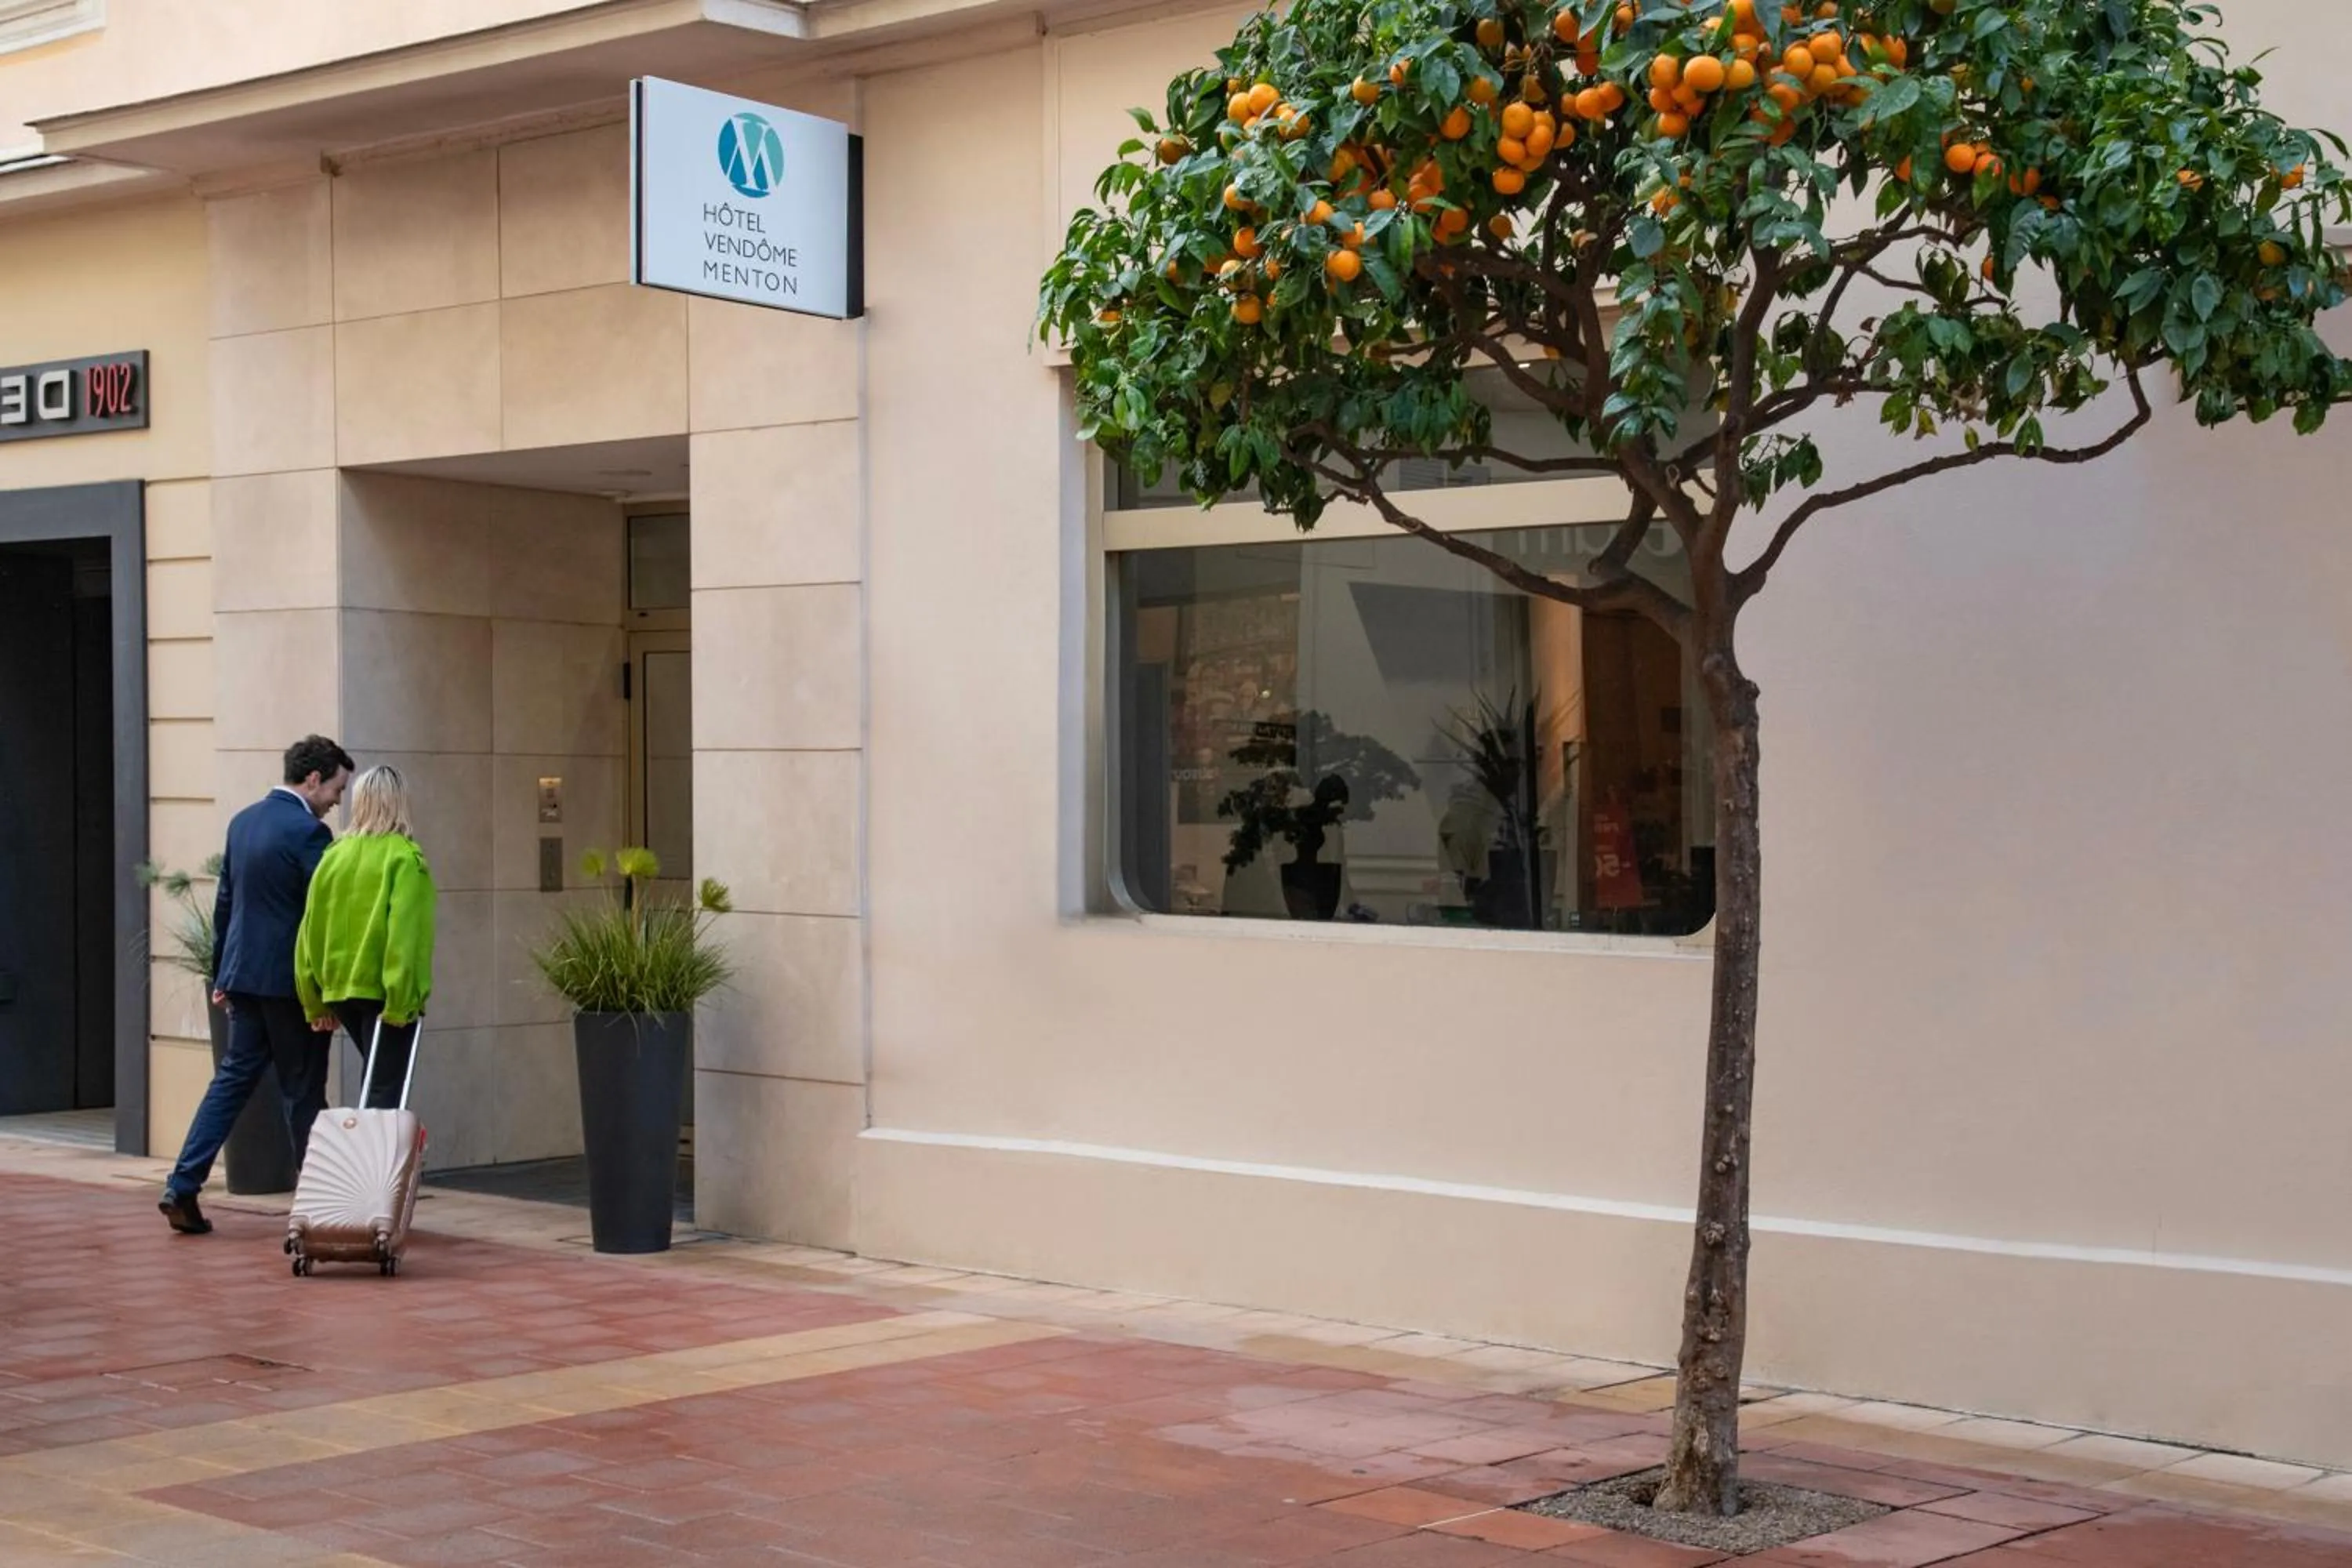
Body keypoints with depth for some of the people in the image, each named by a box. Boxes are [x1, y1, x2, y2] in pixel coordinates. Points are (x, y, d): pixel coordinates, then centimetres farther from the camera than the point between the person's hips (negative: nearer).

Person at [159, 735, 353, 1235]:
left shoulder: (242, 821, 10)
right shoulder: (308, 832, -15)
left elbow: (225, 902, 15)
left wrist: (221, 974, 21)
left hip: (243, 974, 7)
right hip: (290, 979, -7)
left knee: (232, 1077, 10)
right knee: (303, 1091, 1)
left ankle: (183, 1188, 2)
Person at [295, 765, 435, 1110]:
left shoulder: (334, 856, 6)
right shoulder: (403, 858, -9)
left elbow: (311, 929, 7)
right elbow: (403, 934, -17)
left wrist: (316, 1001, 14)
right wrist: (401, 1000, -16)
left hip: (340, 988, 6)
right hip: (383, 991, -6)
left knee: (376, 1080, 19)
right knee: (384, 1089, -1)